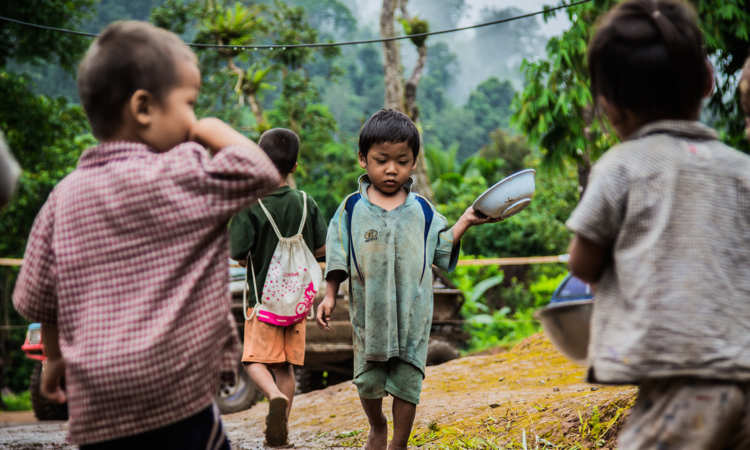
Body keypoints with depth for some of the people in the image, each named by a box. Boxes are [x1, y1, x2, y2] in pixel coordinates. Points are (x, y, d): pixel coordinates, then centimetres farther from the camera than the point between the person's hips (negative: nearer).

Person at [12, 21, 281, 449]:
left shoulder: (65, 197, 7)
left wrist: (56, 356, 28)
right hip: (177, 402, -5)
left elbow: (37, 300, 12)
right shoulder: (181, 177, -10)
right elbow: (260, 172, -15)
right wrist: (217, 131, 0)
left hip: (96, 414, 5)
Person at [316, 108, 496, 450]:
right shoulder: (352, 208, 2)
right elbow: (338, 255, 5)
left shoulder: (422, 211, 5)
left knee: (407, 380, 3)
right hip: (369, 311, 0)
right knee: (368, 379, 8)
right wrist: (329, 296, 0)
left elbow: (442, 250, 15)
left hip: (413, 313, 0)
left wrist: (465, 222, 7)